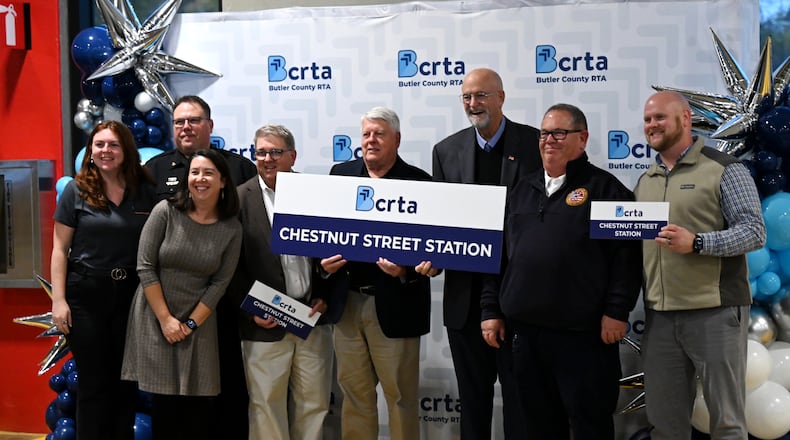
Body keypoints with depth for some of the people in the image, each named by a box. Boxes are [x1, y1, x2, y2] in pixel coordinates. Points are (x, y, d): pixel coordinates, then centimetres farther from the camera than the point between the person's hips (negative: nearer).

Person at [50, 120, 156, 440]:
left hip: (132, 295, 2)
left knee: (126, 381, 11)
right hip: (86, 295, -2)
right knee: (93, 383, 6)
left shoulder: (146, 191, 2)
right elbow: (60, 249, -2)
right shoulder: (76, 190, -2)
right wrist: (58, 300, -8)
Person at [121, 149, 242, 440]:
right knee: (163, 401, 4)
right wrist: (166, 318, -11)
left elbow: (220, 282, -2)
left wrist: (192, 323, -8)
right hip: (155, 319, -1)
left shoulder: (231, 228, -4)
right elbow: (145, 268, -9)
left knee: (199, 403, 2)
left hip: (198, 322, 1)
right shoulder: (165, 211, -9)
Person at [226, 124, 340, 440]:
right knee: (266, 405, 6)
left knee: (314, 404, 11)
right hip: (265, 324, -2)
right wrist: (251, 310, -9)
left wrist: (326, 297, -1)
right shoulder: (240, 198, -2)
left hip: (313, 318, 2)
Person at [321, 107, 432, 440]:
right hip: (347, 301, 4)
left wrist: (405, 270, -24)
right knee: (353, 392, 15)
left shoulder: (418, 181, -5)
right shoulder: (340, 173, 8)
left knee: (400, 395, 7)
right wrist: (324, 259, -7)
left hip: (394, 304, -4)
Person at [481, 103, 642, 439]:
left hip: (583, 334, -5)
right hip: (525, 330, 5)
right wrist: (491, 309, 10)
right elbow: (498, 254, 15)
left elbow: (626, 253, -7)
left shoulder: (603, 187, 0)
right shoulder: (522, 190, 15)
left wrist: (616, 311, -13)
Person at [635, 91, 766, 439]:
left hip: (715, 312, -5)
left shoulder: (724, 170, -3)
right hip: (659, 316, 6)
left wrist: (696, 242, -22)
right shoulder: (645, 181, 16)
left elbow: (754, 231, -10)